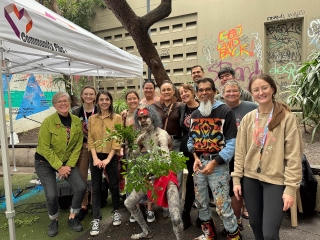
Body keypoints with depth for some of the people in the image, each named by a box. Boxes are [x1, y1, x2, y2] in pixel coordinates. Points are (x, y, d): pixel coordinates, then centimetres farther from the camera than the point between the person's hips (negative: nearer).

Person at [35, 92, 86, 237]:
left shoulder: (77, 121, -7)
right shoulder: (48, 122, -18)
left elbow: (78, 146, -4)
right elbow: (45, 148, -17)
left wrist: (69, 165, -11)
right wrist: (59, 167, -18)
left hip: (67, 161, 3)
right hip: (45, 162, -3)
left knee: (81, 187, -10)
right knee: (51, 195, -12)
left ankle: (72, 218, 14)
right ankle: (54, 220, 20)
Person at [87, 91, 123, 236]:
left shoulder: (117, 118, -2)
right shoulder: (92, 119, 6)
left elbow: (117, 140, -7)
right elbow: (90, 140, 2)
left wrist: (108, 159, -13)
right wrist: (95, 158, -10)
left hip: (111, 156, -2)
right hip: (96, 157, 2)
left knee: (113, 185, 8)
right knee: (96, 188, 5)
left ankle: (116, 211, 31)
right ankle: (96, 219, 15)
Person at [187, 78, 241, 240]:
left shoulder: (225, 112, -8)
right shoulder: (194, 114, 11)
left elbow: (231, 142, -12)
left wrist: (215, 162, -18)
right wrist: (195, 157, -5)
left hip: (218, 164, -6)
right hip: (199, 163, 6)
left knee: (222, 204, -1)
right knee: (200, 202, 16)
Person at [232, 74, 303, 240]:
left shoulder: (287, 118, -8)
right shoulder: (247, 118, 2)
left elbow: (293, 156, -8)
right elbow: (240, 151, 5)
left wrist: (290, 188, -10)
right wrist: (236, 179, 2)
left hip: (276, 180, -3)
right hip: (250, 178, 4)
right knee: (255, 223, 17)